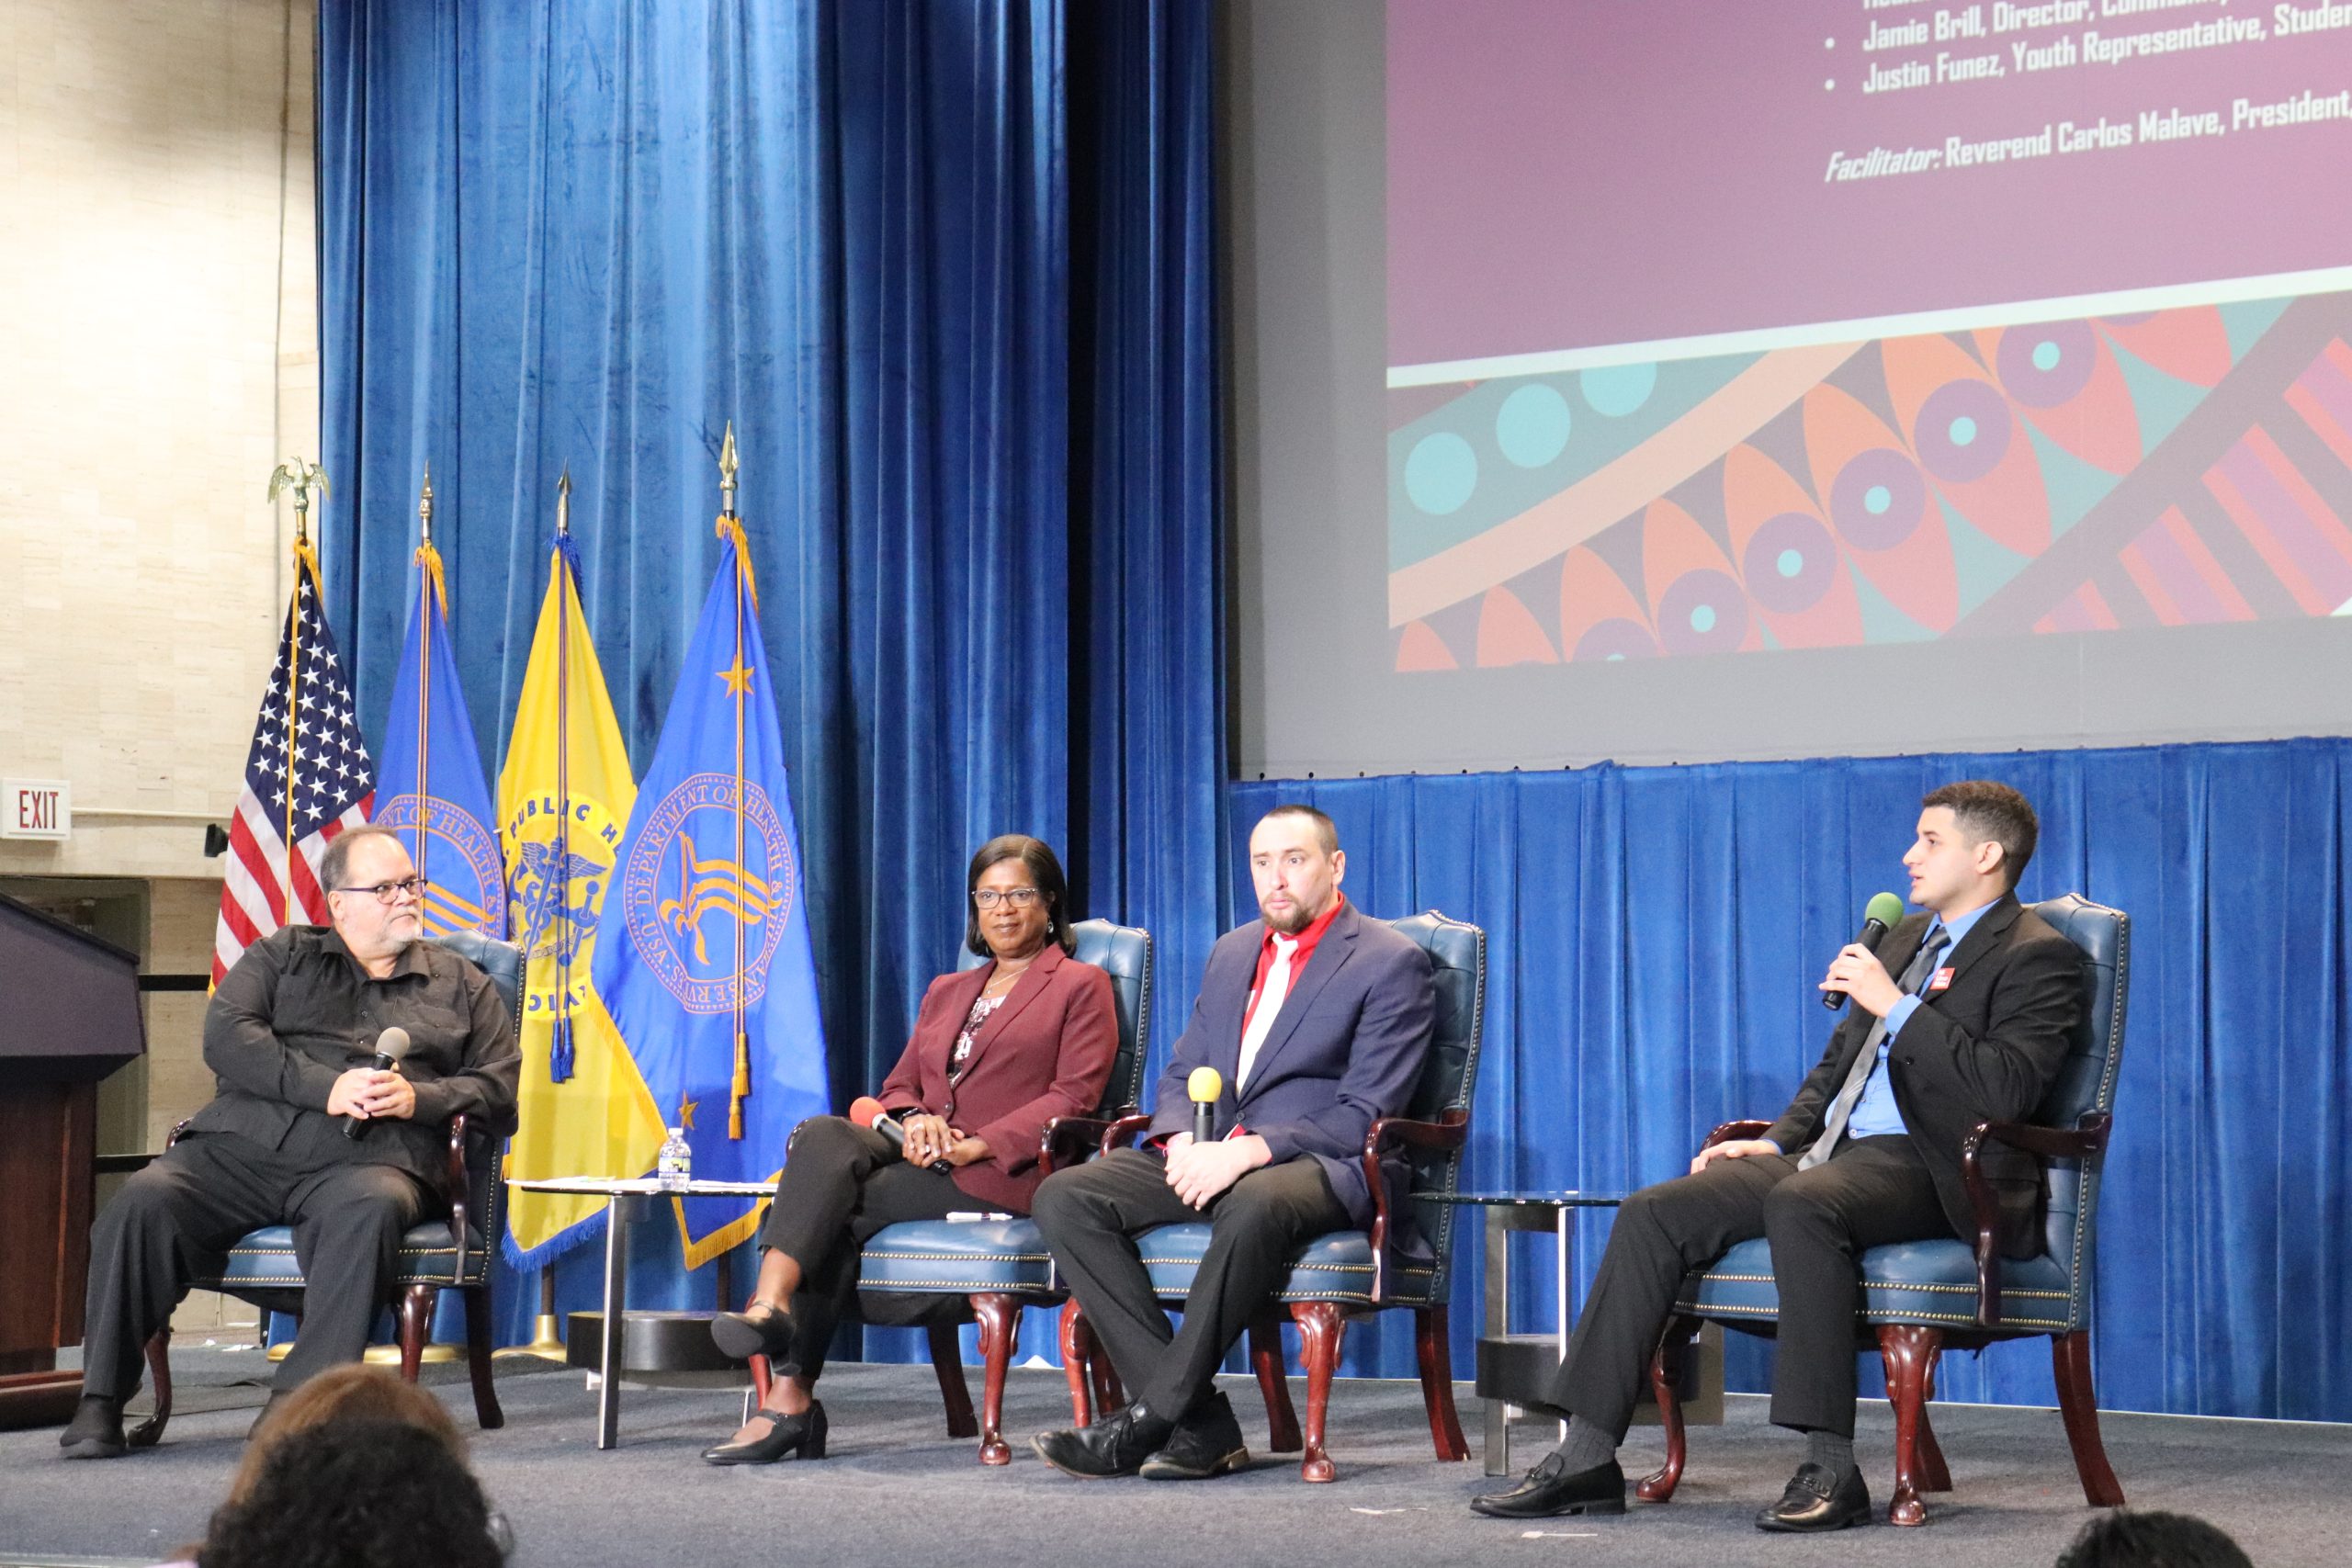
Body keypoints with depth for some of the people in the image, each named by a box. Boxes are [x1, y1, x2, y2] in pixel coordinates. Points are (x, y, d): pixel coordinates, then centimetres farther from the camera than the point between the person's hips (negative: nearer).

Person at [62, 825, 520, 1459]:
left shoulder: (460, 983, 23)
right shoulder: (282, 955, 22)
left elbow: (502, 1085, 15)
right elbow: (224, 1036, 5)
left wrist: (420, 1097, -5)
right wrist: (324, 1088, -8)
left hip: (367, 1163, -1)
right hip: (240, 1148, 1)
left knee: (370, 1209, -38)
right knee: (141, 1202, -26)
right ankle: (101, 1398, -16)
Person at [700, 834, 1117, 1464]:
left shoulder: (1081, 986, 11)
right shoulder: (946, 992, 30)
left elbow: (1074, 1098, -3)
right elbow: (898, 1086, 22)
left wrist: (974, 1146, -14)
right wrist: (915, 1121, -4)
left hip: (1004, 1174, -5)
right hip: (922, 1157, 5)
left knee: (833, 1211, -26)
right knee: (823, 1135, -29)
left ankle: (790, 1397, -30)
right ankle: (770, 1310, -38)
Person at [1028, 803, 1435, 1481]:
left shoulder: (1392, 963, -2)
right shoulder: (1232, 953, 20)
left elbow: (1365, 1115, -10)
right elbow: (1181, 1073, 20)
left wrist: (1248, 1150, -22)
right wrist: (1182, 1142, -5)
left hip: (1322, 1167, -6)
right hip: (1211, 1156, 7)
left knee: (1254, 1203, -42)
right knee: (1064, 1195, -18)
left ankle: (1148, 1422, -33)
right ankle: (1199, 1423, -24)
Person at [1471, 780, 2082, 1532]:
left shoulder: (2038, 958, -3)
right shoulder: (1907, 936, 23)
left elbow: (2006, 1090, -18)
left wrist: (1895, 1005, -18)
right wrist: (1778, 1140, 11)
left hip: (1926, 1168, -8)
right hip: (1833, 1150, 8)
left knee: (1799, 1204, -39)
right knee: (1652, 1213, -11)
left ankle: (1830, 1469, -34)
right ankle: (1587, 1458, -12)